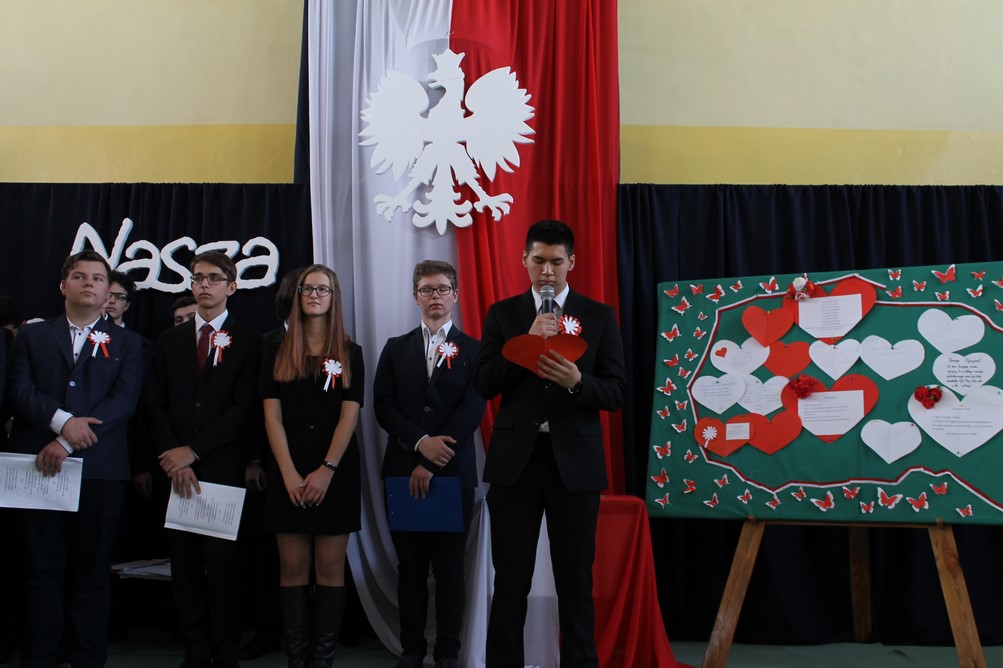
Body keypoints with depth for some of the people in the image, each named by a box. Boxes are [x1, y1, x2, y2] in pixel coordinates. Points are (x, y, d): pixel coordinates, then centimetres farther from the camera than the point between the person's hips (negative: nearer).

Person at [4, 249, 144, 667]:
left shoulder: (126, 343, 11)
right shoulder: (32, 335, 15)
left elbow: (124, 400, -3)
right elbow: (18, 390, 1)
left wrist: (67, 445, -13)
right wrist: (61, 421, -17)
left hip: (100, 470, -1)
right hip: (39, 466, 1)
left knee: (92, 570, 4)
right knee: (42, 568, 4)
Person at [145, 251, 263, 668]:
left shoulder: (248, 342, 2)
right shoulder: (170, 341, 16)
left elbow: (244, 409, -6)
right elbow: (155, 404, 10)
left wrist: (194, 452, -11)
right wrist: (172, 456, -5)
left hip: (223, 468, -4)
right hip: (176, 469, 4)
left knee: (222, 563, -2)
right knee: (184, 563, 6)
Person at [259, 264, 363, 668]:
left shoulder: (349, 353, 6)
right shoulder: (277, 352, 8)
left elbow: (349, 415, -2)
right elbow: (272, 415, 1)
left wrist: (326, 470, -12)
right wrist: (290, 473, -9)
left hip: (336, 471, -1)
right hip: (289, 472, 1)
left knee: (330, 567, 1)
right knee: (293, 567, 3)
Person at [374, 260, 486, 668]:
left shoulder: (473, 350, 4)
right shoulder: (395, 348, 12)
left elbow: (472, 410, -7)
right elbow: (383, 406, 2)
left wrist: (431, 465, -13)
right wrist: (421, 442, -15)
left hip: (454, 472, -2)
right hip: (403, 471, 2)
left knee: (450, 568, 5)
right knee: (410, 567, 9)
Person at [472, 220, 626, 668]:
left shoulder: (599, 316, 5)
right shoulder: (503, 314, 7)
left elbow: (616, 392, 1)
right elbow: (484, 383, -2)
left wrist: (577, 382, -19)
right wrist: (528, 341, -13)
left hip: (575, 461, 0)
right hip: (515, 459, 1)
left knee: (575, 580, 8)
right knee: (510, 580, 7)